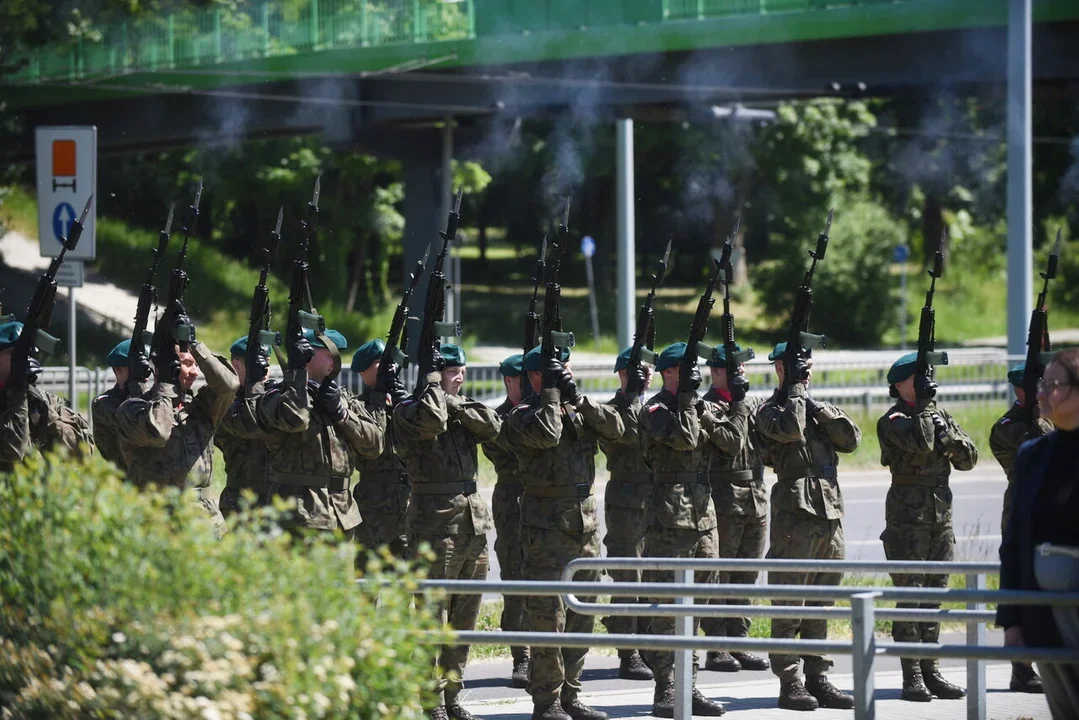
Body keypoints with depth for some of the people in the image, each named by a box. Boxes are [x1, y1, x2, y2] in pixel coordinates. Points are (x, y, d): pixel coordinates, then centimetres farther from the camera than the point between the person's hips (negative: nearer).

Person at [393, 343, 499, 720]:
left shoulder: (463, 407, 16)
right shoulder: (409, 410, -3)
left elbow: (491, 426, -2)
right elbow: (431, 421, -24)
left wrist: (454, 402, -9)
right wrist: (433, 382, -10)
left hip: (474, 522, 7)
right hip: (435, 524, -7)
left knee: (465, 616, 10)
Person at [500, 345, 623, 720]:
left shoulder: (580, 409, 14)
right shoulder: (521, 416, -5)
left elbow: (615, 428, 0)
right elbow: (545, 434, -24)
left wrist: (577, 397, -7)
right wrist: (552, 392, -14)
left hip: (586, 518, 7)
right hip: (548, 523, -7)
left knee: (581, 612, 10)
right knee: (548, 613, -7)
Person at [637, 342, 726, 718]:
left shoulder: (697, 407, 17)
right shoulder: (655, 410, -5)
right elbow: (684, 439, -21)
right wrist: (687, 398, -15)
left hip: (704, 514, 8)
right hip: (669, 516, -8)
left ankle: (688, 686, 15)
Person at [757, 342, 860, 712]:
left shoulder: (821, 407, 19)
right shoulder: (770, 410, 0)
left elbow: (851, 439, 5)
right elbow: (790, 429, -22)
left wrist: (818, 408, -4)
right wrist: (796, 390, -10)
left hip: (831, 513, 6)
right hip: (795, 511, -6)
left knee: (821, 604, 9)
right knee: (789, 604, -5)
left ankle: (818, 678, 14)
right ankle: (790, 683, -4)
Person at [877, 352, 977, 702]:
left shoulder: (940, 414, 14)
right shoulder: (893, 420, -6)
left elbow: (969, 459, 10)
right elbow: (920, 444, -25)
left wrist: (948, 436, -7)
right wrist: (924, 406, -14)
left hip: (941, 517, 6)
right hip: (907, 518, -6)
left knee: (934, 597, 8)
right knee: (910, 596, -7)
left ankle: (931, 672, 13)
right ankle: (912, 678, -6)